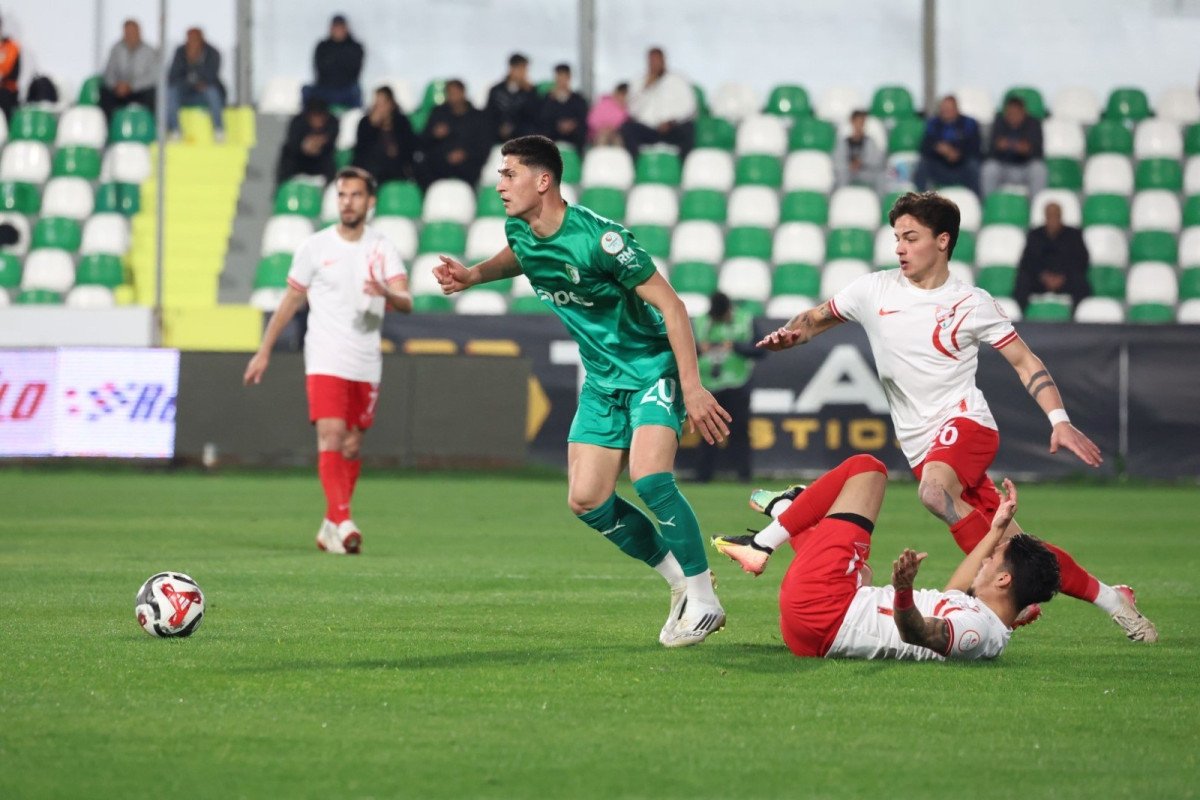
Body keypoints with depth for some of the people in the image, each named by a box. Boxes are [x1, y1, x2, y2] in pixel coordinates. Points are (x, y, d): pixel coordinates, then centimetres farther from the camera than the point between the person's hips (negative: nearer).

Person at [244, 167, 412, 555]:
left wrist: (387, 293, -32)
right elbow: (290, 302, 8)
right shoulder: (315, 247, 0)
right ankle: (343, 522, -26)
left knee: (351, 447, 7)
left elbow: (406, 301, -8)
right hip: (325, 361, -3)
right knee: (330, 436, -18)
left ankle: (331, 525, 18)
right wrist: (264, 352, 8)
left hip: (366, 365, 3)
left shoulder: (383, 249, 3)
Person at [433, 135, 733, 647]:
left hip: (653, 366, -8)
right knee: (586, 501, -2)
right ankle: (681, 577, 16)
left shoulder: (596, 237, -25)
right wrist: (472, 275, 7)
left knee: (648, 478, -27)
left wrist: (692, 387, -26)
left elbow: (670, 304, -22)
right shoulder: (520, 232, -2)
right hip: (603, 379, 8)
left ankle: (704, 599, -13)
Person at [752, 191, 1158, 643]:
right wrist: (787, 335, -4)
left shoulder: (970, 303, 0)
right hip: (921, 447, 3)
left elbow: (1024, 361, 4)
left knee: (935, 491, -37)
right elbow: (816, 318, 19)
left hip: (965, 422, -3)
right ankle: (1106, 597, 11)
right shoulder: (875, 291, 7)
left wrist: (1058, 420, -8)